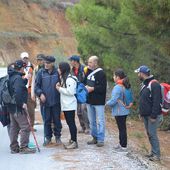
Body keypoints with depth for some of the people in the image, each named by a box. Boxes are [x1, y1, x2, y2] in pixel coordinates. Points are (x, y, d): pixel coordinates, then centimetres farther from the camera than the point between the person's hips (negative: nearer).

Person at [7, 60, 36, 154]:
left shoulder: (11, 77, 12)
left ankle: (14, 148, 19)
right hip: (18, 107, -10)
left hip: (11, 107, 10)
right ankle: (23, 147, -4)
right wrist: (22, 103, -22)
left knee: (14, 127, 14)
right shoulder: (18, 78, -18)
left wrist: (26, 79, 14)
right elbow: (18, 92, -28)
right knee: (25, 127, -5)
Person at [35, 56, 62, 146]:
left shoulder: (57, 72, -3)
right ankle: (48, 137, 18)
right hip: (45, 101, 1)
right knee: (47, 120, 7)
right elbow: (37, 85, 2)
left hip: (56, 101, -1)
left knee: (57, 120, 7)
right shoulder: (41, 72, -1)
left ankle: (58, 137, 19)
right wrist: (40, 94, -11)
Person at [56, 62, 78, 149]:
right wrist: (59, 87, 5)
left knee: (71, 123, -7)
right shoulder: (63, 78, 16)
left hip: (70, 105, -10)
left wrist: (60, 89, -13)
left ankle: (74, 142, -3)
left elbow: (70, 92, -22)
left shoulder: (70, 79, -16)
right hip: (65, 105, 10)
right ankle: (72, 140, 21)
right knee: (69, 122, 14)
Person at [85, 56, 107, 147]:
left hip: (98, 101, -8)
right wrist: (86, 86, 3)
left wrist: (92, 88, -18)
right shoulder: (89, 72, 10)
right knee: (92, 121, 14)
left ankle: (100, 139, 0)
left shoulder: (101, 73, -12)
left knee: (100, 121, -3)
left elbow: (103, 88, -19)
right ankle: (95, 137, 23)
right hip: (89, 101, 8)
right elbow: (85, 82, 24)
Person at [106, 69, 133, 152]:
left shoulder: (117, 87, -22)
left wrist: (107, 103, -6)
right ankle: (121, 144, 29)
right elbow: (131, 98, 14)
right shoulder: (127, 86, 6)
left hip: (119, 112, -9)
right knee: (122, 128, 18)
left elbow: (113, 101, -23)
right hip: (125, 111, 9)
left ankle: (123, 147, 6)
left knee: (122, 129, -1)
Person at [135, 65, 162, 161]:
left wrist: (153, 115, -23)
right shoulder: (144, 84, 13)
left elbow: (156, 102, -22)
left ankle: (157, 155, -3)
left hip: (152, 115, -10)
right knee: (149, 134, 13)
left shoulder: (155, 85, -18)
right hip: (145, 115, 10)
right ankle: (153, 152, 21)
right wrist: (141, 113, 18)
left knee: (152, 134, -8)